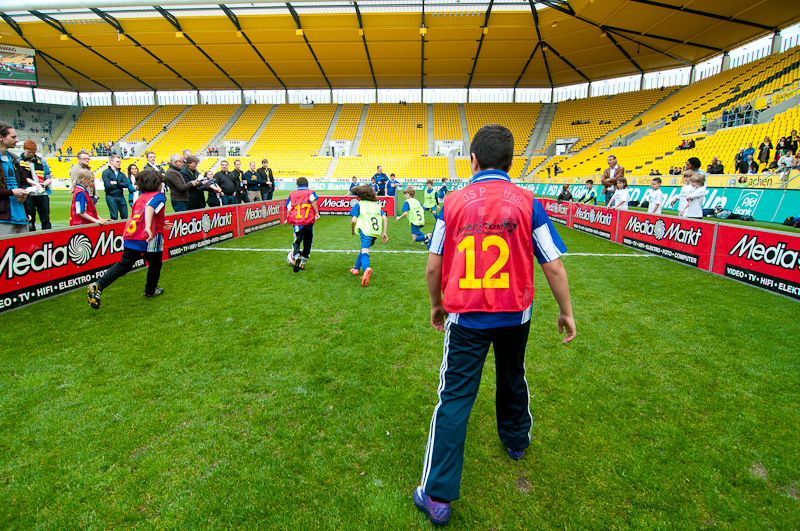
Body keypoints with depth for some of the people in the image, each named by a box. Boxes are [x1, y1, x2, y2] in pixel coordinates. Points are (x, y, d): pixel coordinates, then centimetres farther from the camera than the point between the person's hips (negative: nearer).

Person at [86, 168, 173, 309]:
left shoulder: (141, 197, 22)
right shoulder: (160, 196, -2)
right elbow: (150, 208, -24)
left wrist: (159, 225, 40)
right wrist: (149, 227, -38)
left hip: (130, 236, 6)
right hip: (149, 239, -6)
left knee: (124, 265, 5)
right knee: (155, 264, 17)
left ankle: (97, 286, -13)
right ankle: (150, 291, 35)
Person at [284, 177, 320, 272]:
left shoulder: (292, 194, 14)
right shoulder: (310, 192, 10)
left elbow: (288, 208, 7)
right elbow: (313, 200, -13)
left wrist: (287, 219, 18)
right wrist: (316, 214, -15)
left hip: (296, 222, 0)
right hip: (309, 221, 0)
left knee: (296, 241, 1)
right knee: (308, 242, 15)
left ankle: (296, 256, -30)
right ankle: (303, 262, 15)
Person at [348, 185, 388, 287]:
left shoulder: (358, 205, 6)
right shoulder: (376, 205, 21)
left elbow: (353, 220, -4)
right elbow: (385, 218, 10)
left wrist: (352, 231, 14)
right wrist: (384, 233, 11)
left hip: (366, 231, -6)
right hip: (376, 232, 6)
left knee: (364, 251, -18)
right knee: (364, 249, 24)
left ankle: (366, 268, -48)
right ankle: (356, 269, 38)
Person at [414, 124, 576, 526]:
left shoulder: (453, 202, -5)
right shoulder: (526, 202, -6)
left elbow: (433, 267, -3)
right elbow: (553, 266, -4)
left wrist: (436, 305, 13)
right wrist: (566, 312, 9)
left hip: (466, 319, -1)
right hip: (515, 315, 2)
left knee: (454, 399, 4)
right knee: (512, 378, 27)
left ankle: (437, 496, 9)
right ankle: (516, 440, 53)